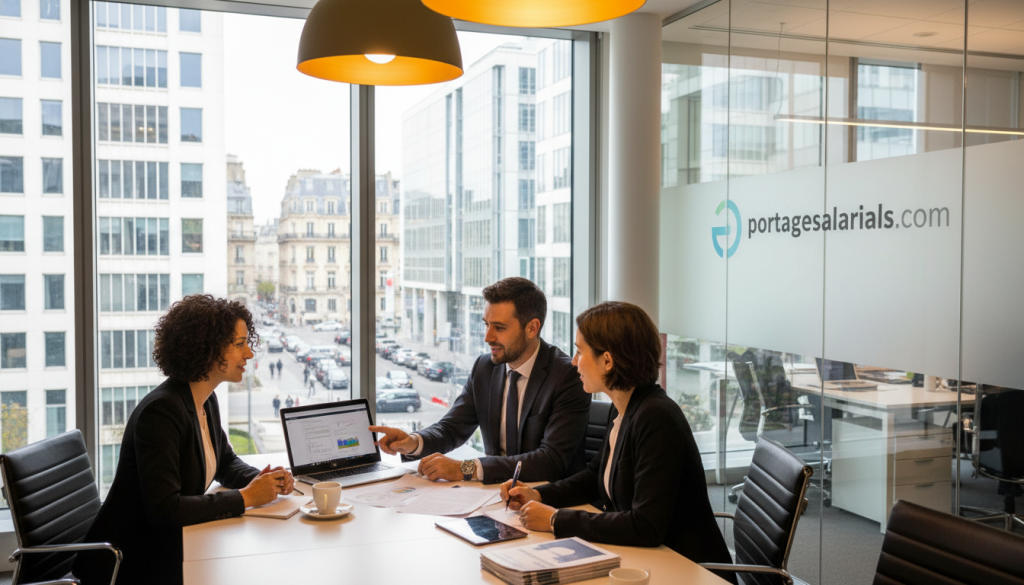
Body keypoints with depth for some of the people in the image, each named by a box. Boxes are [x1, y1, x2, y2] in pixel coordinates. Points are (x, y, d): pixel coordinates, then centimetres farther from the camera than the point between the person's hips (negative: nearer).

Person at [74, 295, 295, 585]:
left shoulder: (206, 400, 4)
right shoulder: (161, 411, -23)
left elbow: (225, 461, 19)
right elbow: (164, 510, -29)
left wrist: (262, 479, -2)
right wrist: (244, 497, -23)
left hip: (171, 546, 8)